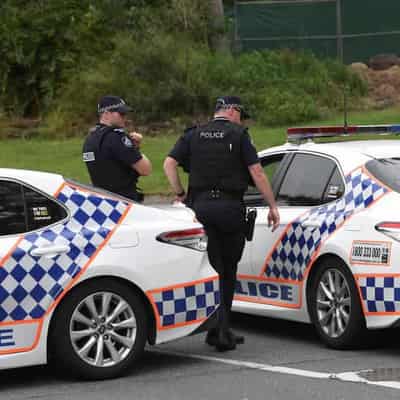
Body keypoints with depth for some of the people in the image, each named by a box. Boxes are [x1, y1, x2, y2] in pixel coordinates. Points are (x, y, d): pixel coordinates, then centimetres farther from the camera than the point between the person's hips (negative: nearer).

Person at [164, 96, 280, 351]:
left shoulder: (194, 135, 10)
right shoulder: (239, 135, 1)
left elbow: (169, 163, 0)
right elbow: (257, 172, -5)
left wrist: (180, 194, 7)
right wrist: (273, 206, 0)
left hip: (201, 206, 2)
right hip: (230, 207, -2)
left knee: (212, 270, 4)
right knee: (228, 271, 12)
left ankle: (219, 330, -5)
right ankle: (222, 328, 14)